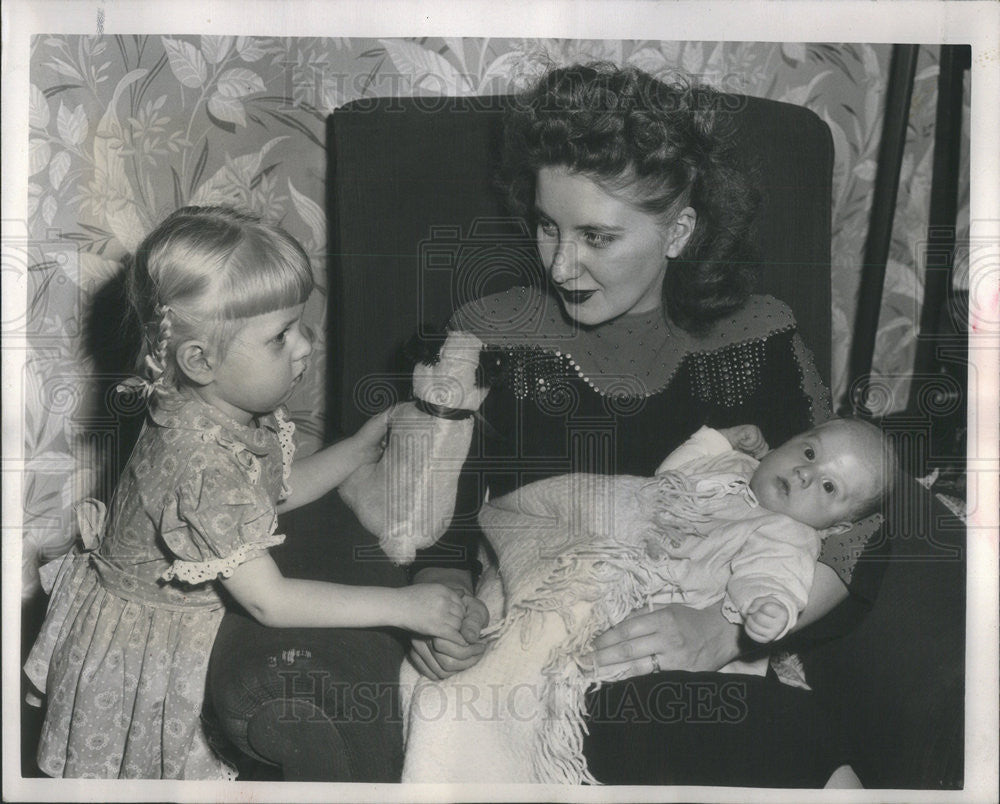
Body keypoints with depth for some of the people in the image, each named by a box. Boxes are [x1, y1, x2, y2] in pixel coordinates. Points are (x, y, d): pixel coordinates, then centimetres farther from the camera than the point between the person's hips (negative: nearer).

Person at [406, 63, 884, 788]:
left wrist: (724, 628, -16)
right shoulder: (488, 337, 6)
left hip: (729, 675, 2)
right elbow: (442, 529, 9)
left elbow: (850, 536, 0)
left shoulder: (758, 339, 6)